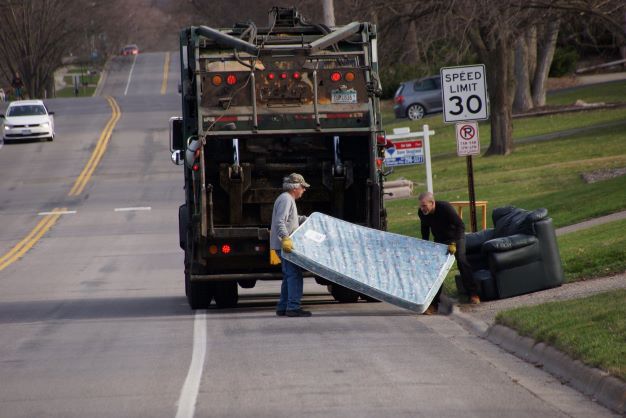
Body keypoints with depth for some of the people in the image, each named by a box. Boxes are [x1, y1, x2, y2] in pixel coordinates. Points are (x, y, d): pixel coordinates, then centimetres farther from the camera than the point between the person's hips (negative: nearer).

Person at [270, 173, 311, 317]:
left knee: (289, 275, 13)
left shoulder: (288, 199, 20)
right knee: (294, 274, -13)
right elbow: (280, 222, -27)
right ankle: (293, 307, -17)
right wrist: (285, 238, -39)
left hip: (286, 245, 11)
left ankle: (283, 307, 15)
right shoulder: (286, 199, -13)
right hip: (284, 245, -11)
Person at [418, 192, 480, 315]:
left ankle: (473, 294, -13)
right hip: (440, 240, 4)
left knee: (461, 260, -22)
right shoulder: (422, 213, -17)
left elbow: (461, 226, -34)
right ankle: (433, 303, -3)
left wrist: (453, 243, -42)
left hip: (456, 236, -4)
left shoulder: (445, 207, -32)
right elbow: (425, 231, 4)